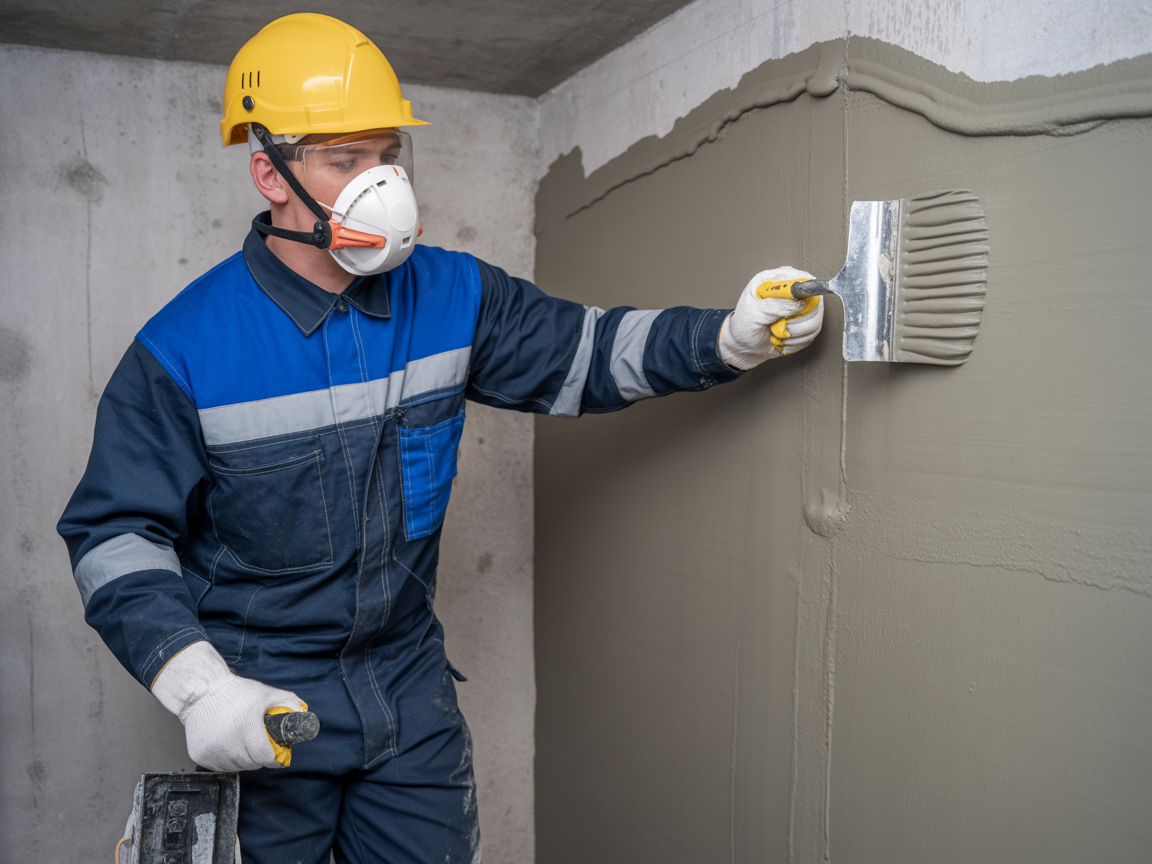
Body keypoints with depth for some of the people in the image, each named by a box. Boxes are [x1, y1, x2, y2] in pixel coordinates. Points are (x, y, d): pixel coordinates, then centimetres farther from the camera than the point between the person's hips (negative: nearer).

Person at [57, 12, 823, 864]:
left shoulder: (451, 296, -5)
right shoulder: (184, 349, -15)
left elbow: (583, 353, 2)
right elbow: (116, 533, -10)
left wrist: (731, 336, -12)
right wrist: (197, 685, -21)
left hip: (408, 679, 4)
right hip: (260, 700, -3)